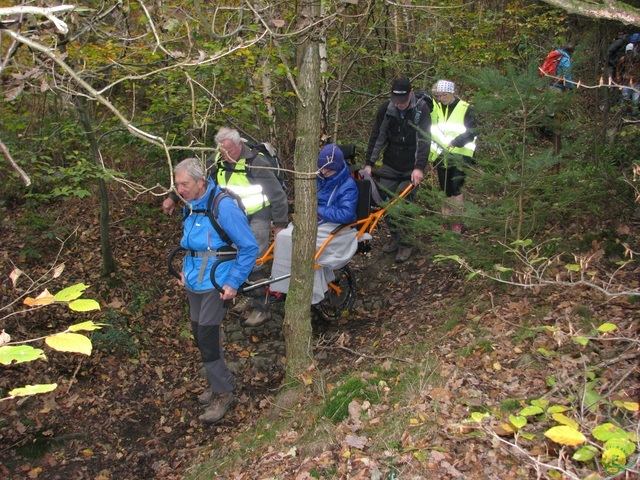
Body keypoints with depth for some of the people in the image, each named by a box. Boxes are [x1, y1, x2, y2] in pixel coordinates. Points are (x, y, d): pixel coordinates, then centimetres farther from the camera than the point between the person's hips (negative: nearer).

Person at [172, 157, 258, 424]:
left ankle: (222, 392, 12)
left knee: (207, 337, -6)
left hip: (215, 284, -8)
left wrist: (233, 283, -18)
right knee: (200, 334, 14)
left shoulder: (224, 207, -20)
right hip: (194, 281, 8)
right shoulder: (191, 206, 5)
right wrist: (186, 269, 14)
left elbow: (249, 247, -17)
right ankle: (219, 384, 32)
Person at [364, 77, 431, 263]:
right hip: (390, 166, 4)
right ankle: (395, 237, 24)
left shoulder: (421, 109, -12)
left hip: (411, 169, -3)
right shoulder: (385, 109, -4)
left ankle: (405, 244, 8)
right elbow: (376, 137, 0)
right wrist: (369, 163, -5)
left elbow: (424, 141, -16)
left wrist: (419, 167, -25)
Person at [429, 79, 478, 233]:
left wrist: (456, 142, -21)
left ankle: (457, 222, 3)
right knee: (444, 189, 11)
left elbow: (473, 131, -8)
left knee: (456, 189, -9)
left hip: (460, 155, -4)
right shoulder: (434, 108, 7)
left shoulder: (464, 108, -4)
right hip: (440, 155, 4)